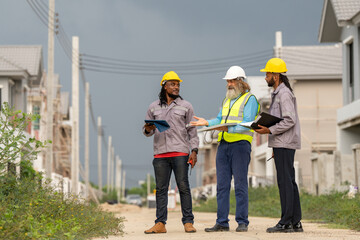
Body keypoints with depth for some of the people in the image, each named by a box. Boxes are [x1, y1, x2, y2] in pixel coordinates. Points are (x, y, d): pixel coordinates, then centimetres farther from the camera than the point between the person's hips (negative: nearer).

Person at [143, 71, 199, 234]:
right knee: (161, 188, 0)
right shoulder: (154, 107, 15)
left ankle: (188, 222, -3)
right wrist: (148, 130, -7)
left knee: (183, 187, -6)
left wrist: (194, 150, -3)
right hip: (160, 153, 2)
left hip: (180, 153, -2)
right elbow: (147, 131, 18)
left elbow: (192, 131, 7)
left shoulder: (185, 106, 10)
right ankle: (160, 223, 1)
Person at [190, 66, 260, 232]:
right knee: (222, 185, 4)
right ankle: (222, 223, 7)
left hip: (240, 144, -7)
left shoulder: (249, 99, -1)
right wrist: (207, 123, 1)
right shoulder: (227, 100, 22)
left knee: (240, 185, -5)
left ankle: (242, 222, -1)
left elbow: (246, 124, -12)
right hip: (223, 144, 7)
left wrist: (228, 128, -24)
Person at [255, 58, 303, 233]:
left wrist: (269, 130, -19)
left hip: (284, 145, -11)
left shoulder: (284, 94, -12)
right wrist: (275, 146, 23)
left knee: (285, 181, -10)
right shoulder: (278, 93, 20)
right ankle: (295, 222, 10)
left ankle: (286, 222, -10)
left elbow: (290, 120, -20)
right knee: (289, 182, 9)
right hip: (282, 144, 11)